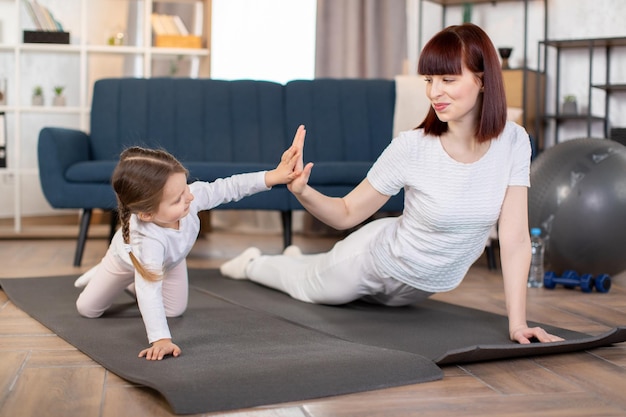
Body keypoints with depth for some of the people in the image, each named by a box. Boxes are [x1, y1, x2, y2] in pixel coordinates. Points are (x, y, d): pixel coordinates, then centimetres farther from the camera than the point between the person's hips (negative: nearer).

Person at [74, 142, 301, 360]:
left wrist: (274, 176, -33)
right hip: (129, 259, -4)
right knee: (88, 309, 8)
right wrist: (161, 340, -65)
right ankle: (101, 274, 40)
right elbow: (150, 293, -57)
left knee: (175, 310, 10)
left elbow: (228, 188, -28)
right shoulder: (148, 241, -55)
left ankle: (132, 285, 35)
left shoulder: (192, 196, -42)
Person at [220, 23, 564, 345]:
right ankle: (254, 264, 57)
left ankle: (298, 260, 63)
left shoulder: (513, 143, -22)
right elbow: (347, 214, -20)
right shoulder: (411, 147, -29)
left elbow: (515, 239, -20)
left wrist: (517, 322, -25)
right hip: (379, 259, -4)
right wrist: (302, 190, -39)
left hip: (420, 288, 4)